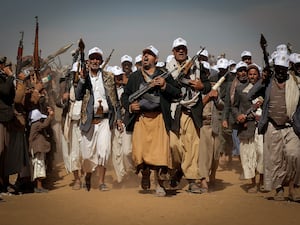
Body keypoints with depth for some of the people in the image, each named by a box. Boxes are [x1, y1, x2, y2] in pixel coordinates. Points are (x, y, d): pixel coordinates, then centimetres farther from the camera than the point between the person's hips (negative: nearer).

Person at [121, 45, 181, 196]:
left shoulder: (164, 75, 12)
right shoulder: (134, 76, 17)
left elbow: (177, 94, 6)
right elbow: (124, 96, 22)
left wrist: (165, 86, -10)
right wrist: (129, 106, 3)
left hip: (159, 118, -1)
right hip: (140, 118, 1)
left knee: (160, 152, -9)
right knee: (139, 151, -9)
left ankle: (160, 185, 8)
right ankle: (145, 174, 23)